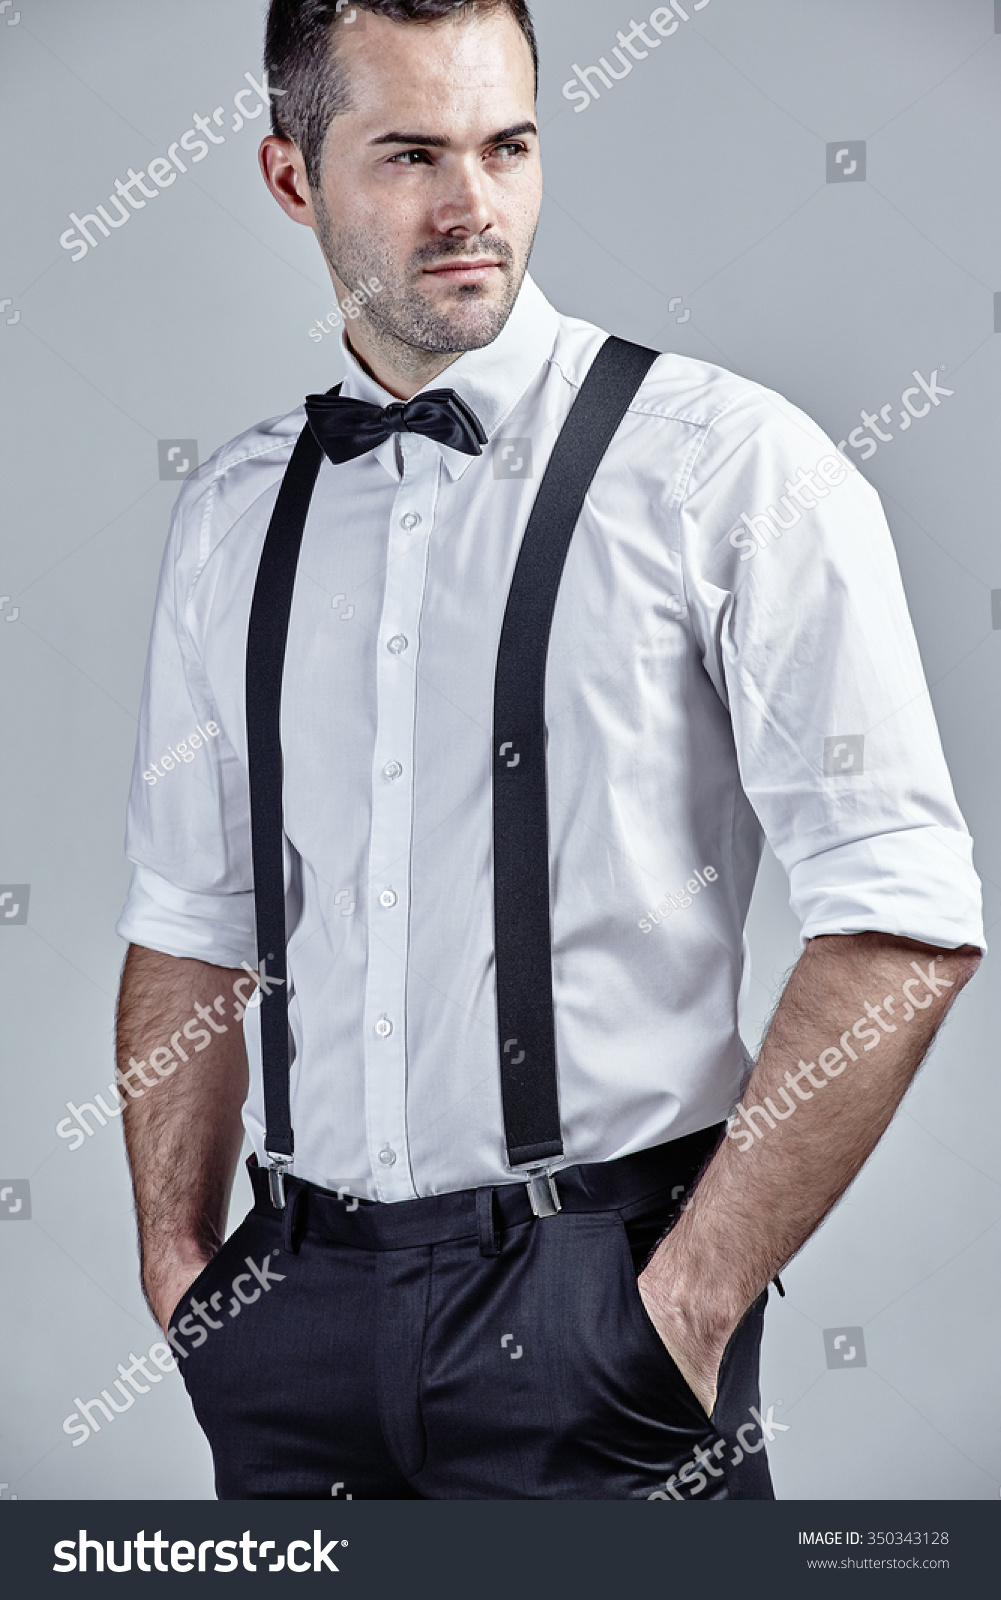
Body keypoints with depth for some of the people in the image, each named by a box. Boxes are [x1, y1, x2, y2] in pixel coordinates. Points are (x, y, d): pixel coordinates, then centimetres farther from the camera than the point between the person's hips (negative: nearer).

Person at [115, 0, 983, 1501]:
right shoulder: (233, 510, 8)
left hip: (585, 1309, -4)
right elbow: (190, 926, 12)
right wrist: (178, 1262, 4)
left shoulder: (730, 465, -7)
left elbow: (903, 924, -11)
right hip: (299, 1306, 4)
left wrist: (693, 1303, -13)